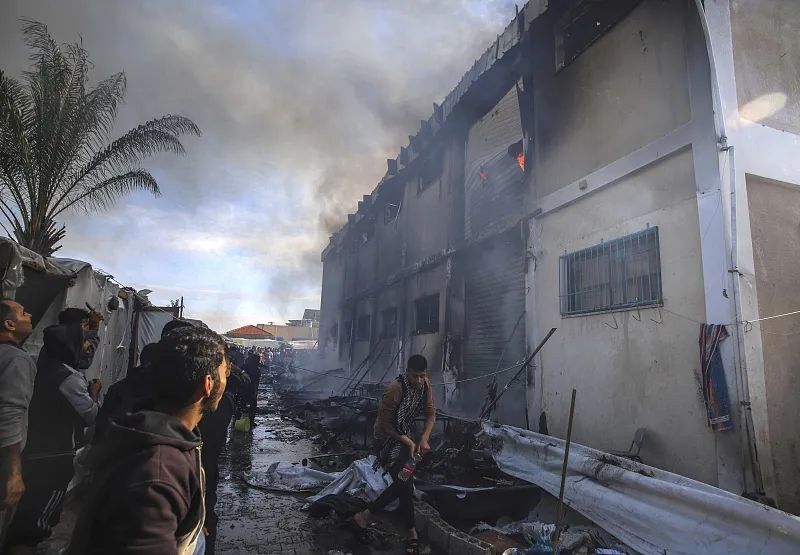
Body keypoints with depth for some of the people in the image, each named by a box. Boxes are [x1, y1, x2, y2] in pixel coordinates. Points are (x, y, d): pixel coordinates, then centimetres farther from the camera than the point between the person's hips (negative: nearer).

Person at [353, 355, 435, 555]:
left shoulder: (425, 384, -11)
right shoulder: (395, 389, -31)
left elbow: (431, 414, -2)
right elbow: (385, 424, -22)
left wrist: (424, 438, -17)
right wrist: (408, 442, -22)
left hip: (404, 436, 8)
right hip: (388, 439, -7)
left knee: (401, 483, 14)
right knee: (405, 485, -5)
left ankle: (366, 514, 30)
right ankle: (412, 533, 13)